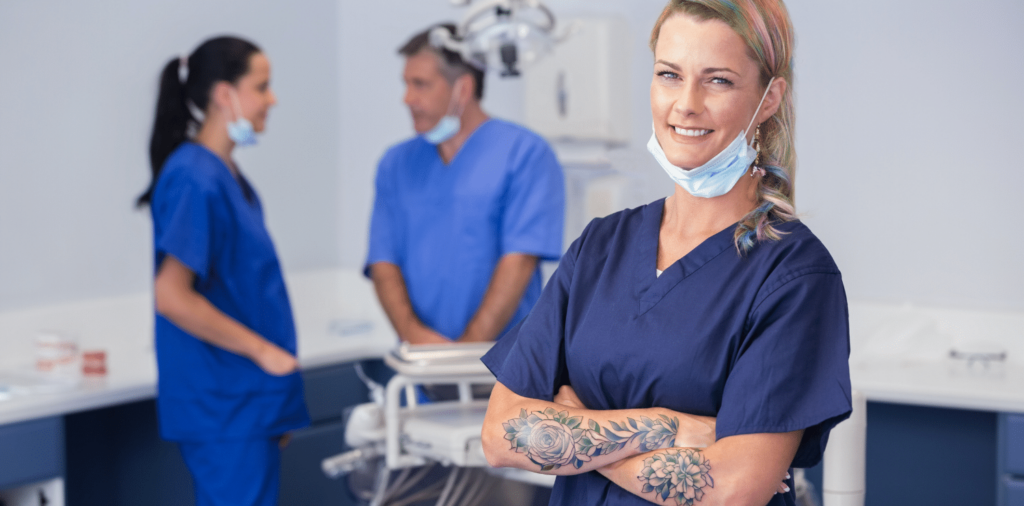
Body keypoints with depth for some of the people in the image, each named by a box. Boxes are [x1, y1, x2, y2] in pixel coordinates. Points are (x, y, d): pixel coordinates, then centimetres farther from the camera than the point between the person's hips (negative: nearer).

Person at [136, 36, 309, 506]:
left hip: (250, 401, 9)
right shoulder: (196, 179, -16)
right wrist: (264, 351, -16)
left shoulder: (228, 176, 12)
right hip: (224, 406, -9)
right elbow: (171, 296, -22)